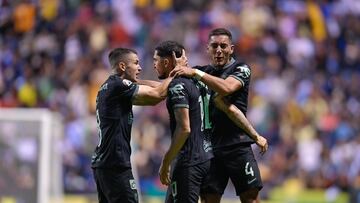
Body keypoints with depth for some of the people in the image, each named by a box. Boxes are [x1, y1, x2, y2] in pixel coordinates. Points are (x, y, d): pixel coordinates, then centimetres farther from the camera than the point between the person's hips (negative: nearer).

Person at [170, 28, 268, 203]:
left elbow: (226, 88, -18)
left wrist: (195, 73, -20)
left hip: (238, 147, -4)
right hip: (210, 148, 4)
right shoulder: (204, 73, 14)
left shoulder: (241, 70, 1)